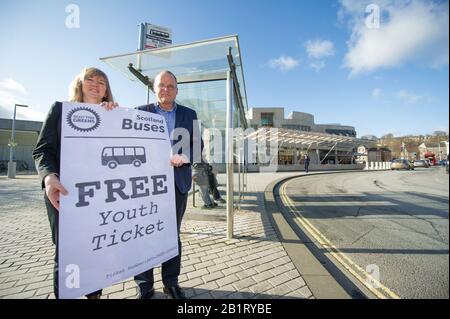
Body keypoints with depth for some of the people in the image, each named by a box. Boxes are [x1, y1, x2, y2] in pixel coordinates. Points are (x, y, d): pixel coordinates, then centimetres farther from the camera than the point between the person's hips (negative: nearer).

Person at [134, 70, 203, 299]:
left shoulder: (189, 114, 10)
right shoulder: (140, 112, 7)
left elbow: (198, 147, 5)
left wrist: (183, 158, -15)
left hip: (178, 182, 1)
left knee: (172, 234, 12)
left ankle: (171, 282, 29)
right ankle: (144, 286, 27)